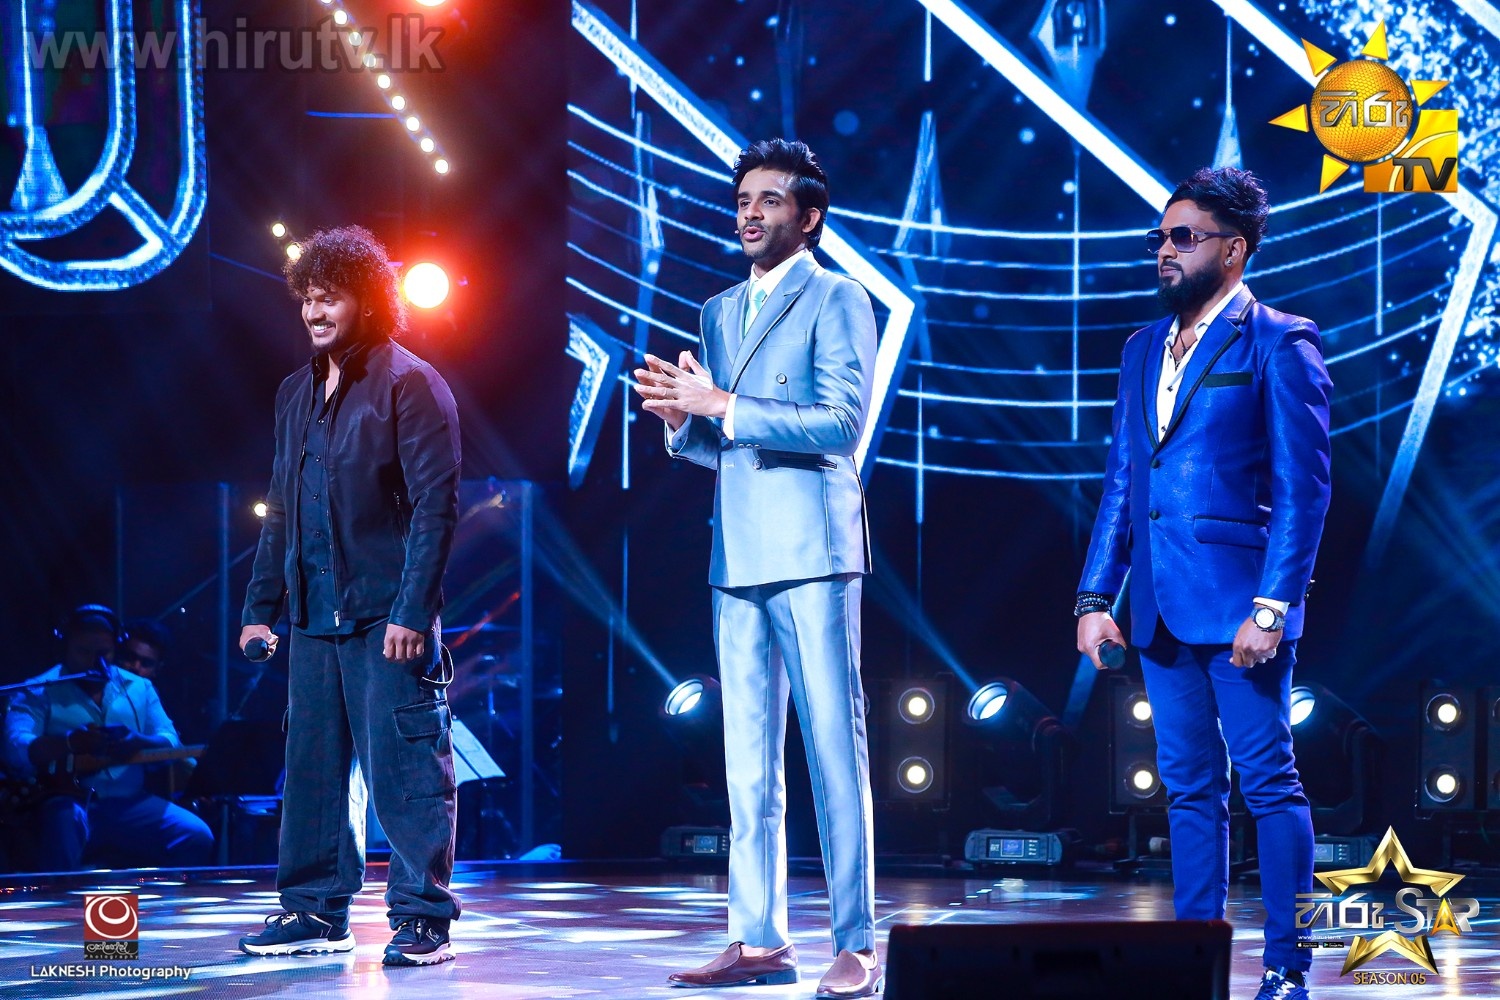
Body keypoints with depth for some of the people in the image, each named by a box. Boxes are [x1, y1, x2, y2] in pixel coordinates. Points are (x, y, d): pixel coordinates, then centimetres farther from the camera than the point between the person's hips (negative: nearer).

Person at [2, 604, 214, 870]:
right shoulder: (38, 692, 4)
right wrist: (71, 743, -32)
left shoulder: (139, 688, 17)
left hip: (130, 804, 4)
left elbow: (172, 745, 6)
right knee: (63, 824, -39)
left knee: (196, 838, -21)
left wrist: (139, 744, -19)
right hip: (70, 802, -3)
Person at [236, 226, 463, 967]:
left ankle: (423, 918, -1)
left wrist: (412, 610, -18)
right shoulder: (297, 393, 16)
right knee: (312, 766, 9)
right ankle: (316, 912, 17)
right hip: (314, 614, 7)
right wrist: (262, 604, 15)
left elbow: (435, 504, -12)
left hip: (385, 614, -7)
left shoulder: (409, 384, -6)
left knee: (404, 766, -6)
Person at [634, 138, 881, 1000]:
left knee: (835, 749, -6)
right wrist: (681, 419, 2)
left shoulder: (837, 300, -2)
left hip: (812, 551, -7)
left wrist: (723, 405, -14)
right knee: (748, 760, 6)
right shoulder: (722, 312, 19)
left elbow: (842, 423, -13)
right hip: (738, 558, 7)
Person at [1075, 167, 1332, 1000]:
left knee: (1267, 781, -4)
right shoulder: (1144, 350, 16)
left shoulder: (1278, 344, -4)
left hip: (1239, 602, -7)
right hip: (1163, 608, 7)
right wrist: (1096, 595, 9)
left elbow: (1303, 487, -9)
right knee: (1188, 788, 10)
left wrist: (1272, 606, -16)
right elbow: (1120, 483, 17)